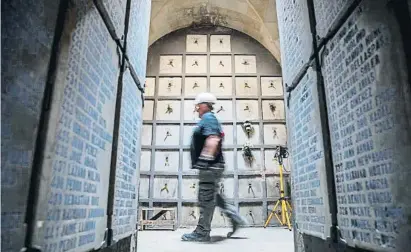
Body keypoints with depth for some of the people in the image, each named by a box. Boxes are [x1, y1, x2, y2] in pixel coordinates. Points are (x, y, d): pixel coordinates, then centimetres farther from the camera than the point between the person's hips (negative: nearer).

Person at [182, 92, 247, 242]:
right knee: (212, 197, 19)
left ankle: (202, 233, 8)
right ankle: (236, 218, 23)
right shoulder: (210, 119, 20)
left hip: (209, 167, -11)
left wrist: (205, 160, -25)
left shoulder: (208, 118, -11)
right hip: (211, 167, 11)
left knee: (206, 199, -2)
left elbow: (212, 140, -24)